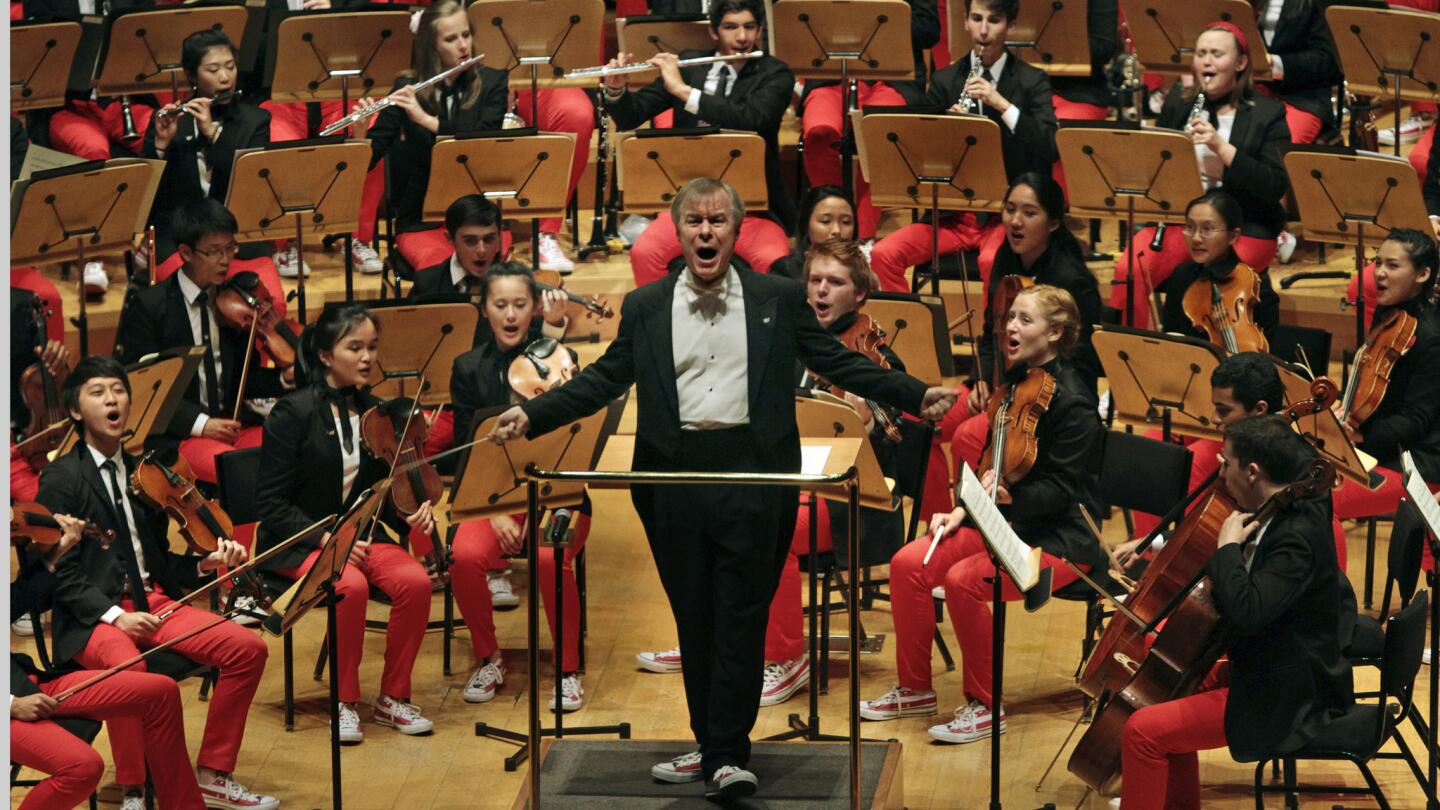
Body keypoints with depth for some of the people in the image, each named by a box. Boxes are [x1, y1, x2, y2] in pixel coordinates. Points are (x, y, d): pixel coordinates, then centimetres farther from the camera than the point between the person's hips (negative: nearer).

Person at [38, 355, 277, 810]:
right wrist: (114, 615, -21)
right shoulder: (61, 479, -2)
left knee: (248, 648, -13)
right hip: (93, 617, -6)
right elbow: (61, 572, -8)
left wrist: (205, 564, 0)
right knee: (130, 667, -39)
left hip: (152, 601, 6)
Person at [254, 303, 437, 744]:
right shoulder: (293, 414, -10)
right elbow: (271, 503, -11)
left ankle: (393, 697, -8)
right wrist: (325, 537, -23)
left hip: (363, 534, 5)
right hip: (301, 541, -5)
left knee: (415, 581, -24)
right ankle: (346, 702, -17)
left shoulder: (375, 413, 7)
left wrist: (409, 516, -8)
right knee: (351, 586, -35)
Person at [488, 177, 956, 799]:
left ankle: (726, 757, -3)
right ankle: (712, 747, 16)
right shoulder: (644, 307, 11)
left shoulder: (780, 300, 8)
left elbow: (837, 363, 10)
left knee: (741, 618, -4)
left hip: (752, 475, -2)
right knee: (694, 621, 7)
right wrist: (531, 416, 4)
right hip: (675, 479, 2)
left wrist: (916, 396, 1)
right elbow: (604, 379, 14)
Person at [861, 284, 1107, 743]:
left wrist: (1008, 496, -33)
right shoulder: (1015, 384, 10)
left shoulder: (1072, 404, -16)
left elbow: (1059, 491, -18)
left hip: (1060, 540, -8)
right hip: (1006, 523, 8)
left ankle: (985, 706, -15)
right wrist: (962, 510, 3)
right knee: (909, 564, -11)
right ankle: (914, 689, 4)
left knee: (963, 580, -30)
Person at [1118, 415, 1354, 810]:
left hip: (1290, 701, -11)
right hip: (1266, 671, 11)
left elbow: (1246, 611, -40)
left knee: (1143, 730, -14)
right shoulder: (1282, 514, 2)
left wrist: (1228, 546, -26)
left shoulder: (1298, 536, -27)